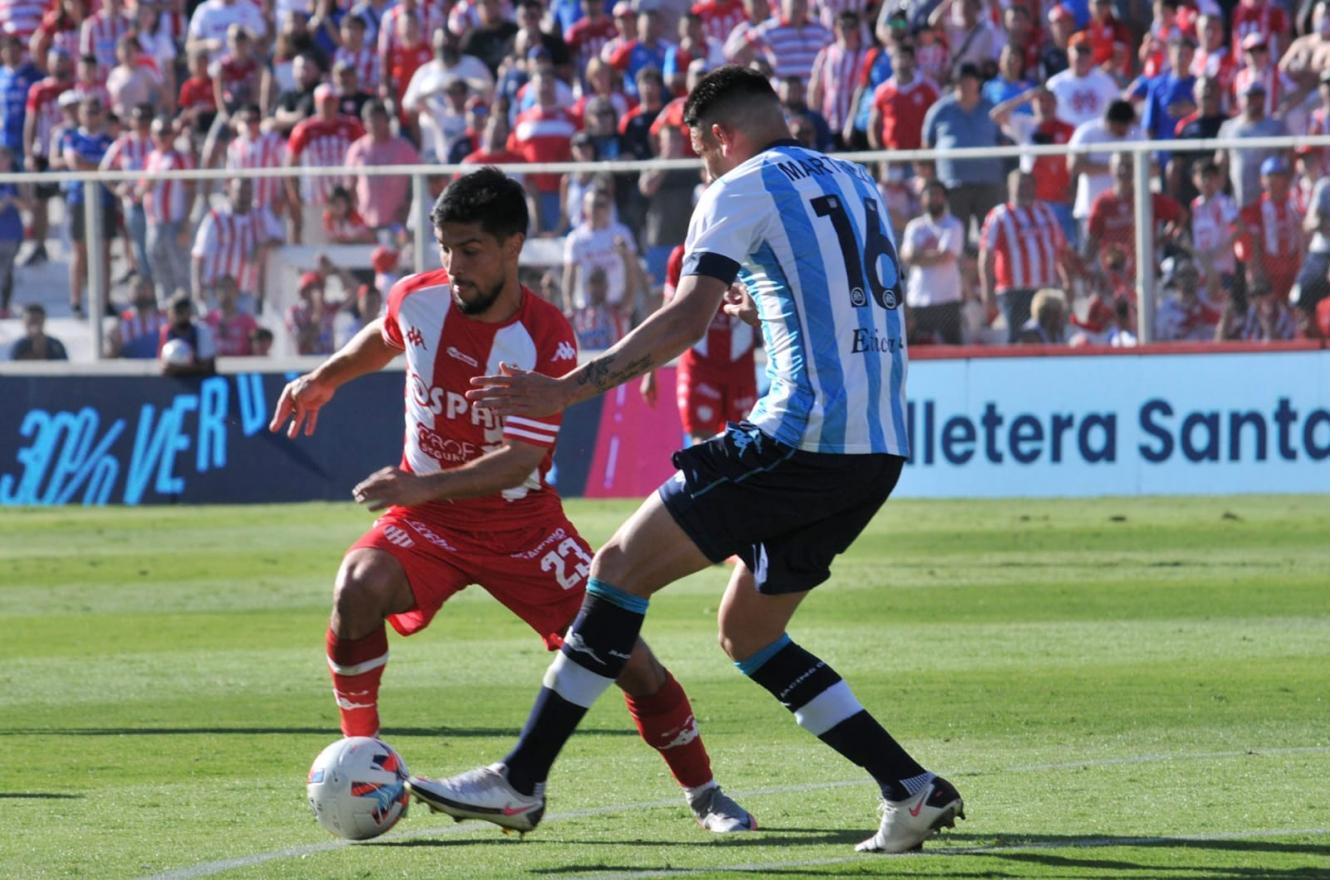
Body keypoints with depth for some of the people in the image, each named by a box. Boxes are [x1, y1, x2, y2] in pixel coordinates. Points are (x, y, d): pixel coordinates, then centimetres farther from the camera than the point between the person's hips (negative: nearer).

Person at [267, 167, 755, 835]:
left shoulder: (546, 341, -22)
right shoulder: (418, 299, -11)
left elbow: (520, 459, -28)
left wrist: (426, 486, -39)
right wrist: (324, 379, 26)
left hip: (520, 521, -2)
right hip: (426, 517, 2)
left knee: (624, 652, -8)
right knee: (358, 588, -30)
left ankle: (704, 793, 13)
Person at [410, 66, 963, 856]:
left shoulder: (743, 189, -2)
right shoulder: (854, 183, 21)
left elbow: (686, 319, -15)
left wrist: (571, 388, -16)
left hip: (802, 436, -8)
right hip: (881, 448, 8)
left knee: (623, 565, -1)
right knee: (748, 632, 17)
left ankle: (521, 782, -3)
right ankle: (912, 790, 8)